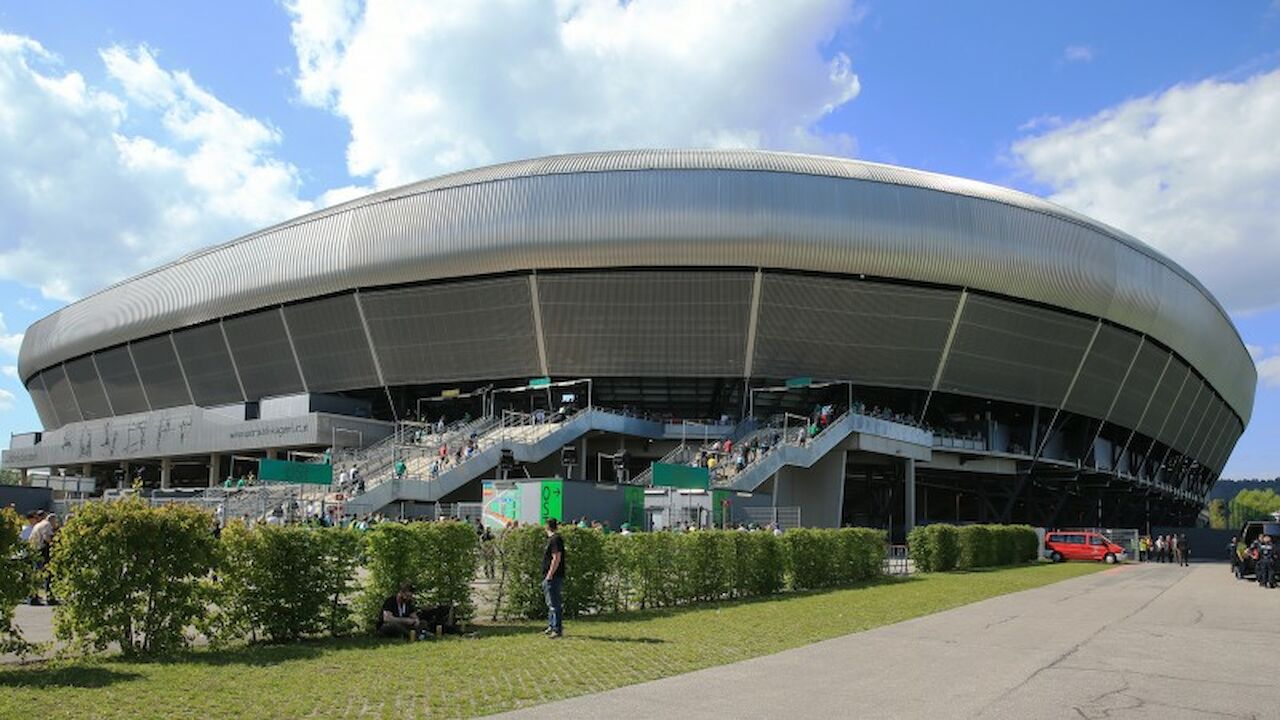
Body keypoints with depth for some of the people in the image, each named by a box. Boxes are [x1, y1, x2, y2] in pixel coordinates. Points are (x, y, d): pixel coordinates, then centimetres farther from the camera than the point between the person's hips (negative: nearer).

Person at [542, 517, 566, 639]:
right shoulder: (552, 539, 15)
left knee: (555, 604, -8)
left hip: (553, 577, -11)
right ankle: (551, 627, 26)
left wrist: (550, 575, -22)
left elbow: (556, 559, -22)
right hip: (549, 577, 11)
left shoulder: (555, 539, -16)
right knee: (551, 603, 17)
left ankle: (558, 630, -5)